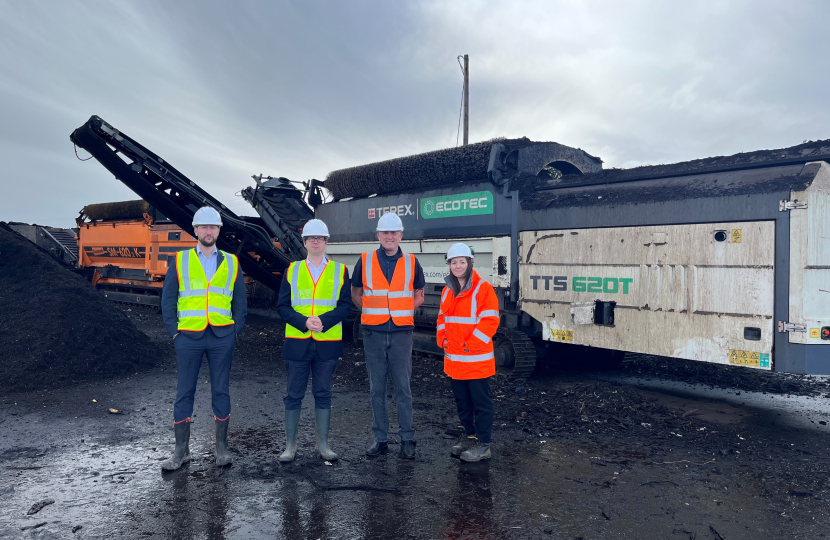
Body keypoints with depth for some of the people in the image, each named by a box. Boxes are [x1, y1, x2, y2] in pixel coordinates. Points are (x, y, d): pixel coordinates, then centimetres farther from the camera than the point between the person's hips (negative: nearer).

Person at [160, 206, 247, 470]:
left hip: (222, 337, 1)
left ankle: (222, 448, 19)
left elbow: (240, 300, 11)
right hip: (188, 337, 0)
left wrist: (236, 330, 2)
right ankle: (181, 450, 16)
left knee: (220, 391, 7)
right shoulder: (180, 261, 6)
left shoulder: (231, 263, 9)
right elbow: (167, 298, 6)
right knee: (184, 393, 5)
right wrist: (173, 330, -2)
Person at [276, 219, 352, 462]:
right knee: (293, 395, 7)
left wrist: (323, 321, -17)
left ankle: (323, 445, 20)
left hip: (327, 343, 0)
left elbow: (345, 305, -2)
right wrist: (304, 322, -15)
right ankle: (290, 445, 20)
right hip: (297, 343, 1)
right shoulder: (292, 270, 6)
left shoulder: (340, 271, 5)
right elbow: (282, 306, 1)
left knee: (323, 394, 9)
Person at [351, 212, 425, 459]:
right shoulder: (365, 261, 3)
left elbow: (418, 296, 14)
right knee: (376, 388, 8)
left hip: (401, 334, -1)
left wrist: (401, 312, 3)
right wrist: (374, 312, 5)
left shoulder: (411, 262, 3)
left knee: (403, 387, 3)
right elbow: (356, 293, 14)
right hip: (373, 334, 1)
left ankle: (407, 439, 15)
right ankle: (380, 439, 19)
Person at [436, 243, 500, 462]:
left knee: (481, 402, 3)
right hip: (454, 358, 7)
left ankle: (483, 444, 12)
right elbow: (442, 317, 19)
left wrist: (470, 344, -17)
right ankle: (470, 435, 32)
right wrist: (443, 338, 3)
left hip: (477, 359, -7)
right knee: (462, 401, 17)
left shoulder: (483, 289, -11)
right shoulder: (448, 291, 11)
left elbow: (490, 321, -15)